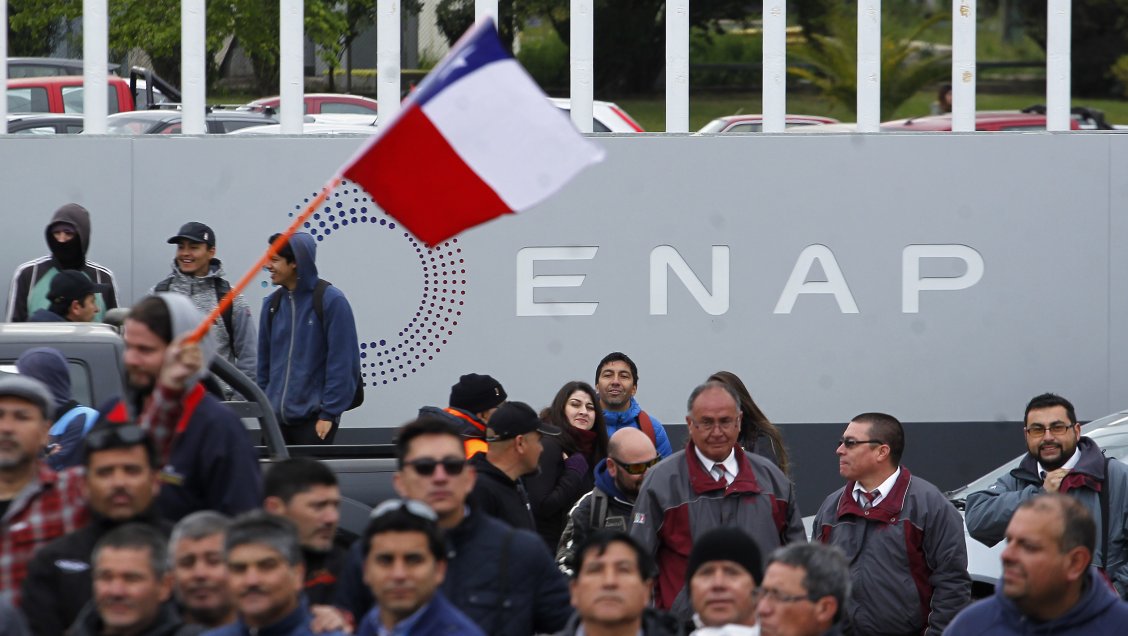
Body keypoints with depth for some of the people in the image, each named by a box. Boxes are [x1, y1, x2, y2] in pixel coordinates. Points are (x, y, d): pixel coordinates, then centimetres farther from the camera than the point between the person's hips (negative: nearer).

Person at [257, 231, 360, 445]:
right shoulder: (272, 304, 8)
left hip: (314, 420, -5)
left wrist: (329, 414, -12)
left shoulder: (331, 301, -8)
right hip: (276, 419, 5)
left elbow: (341, 363, -10)